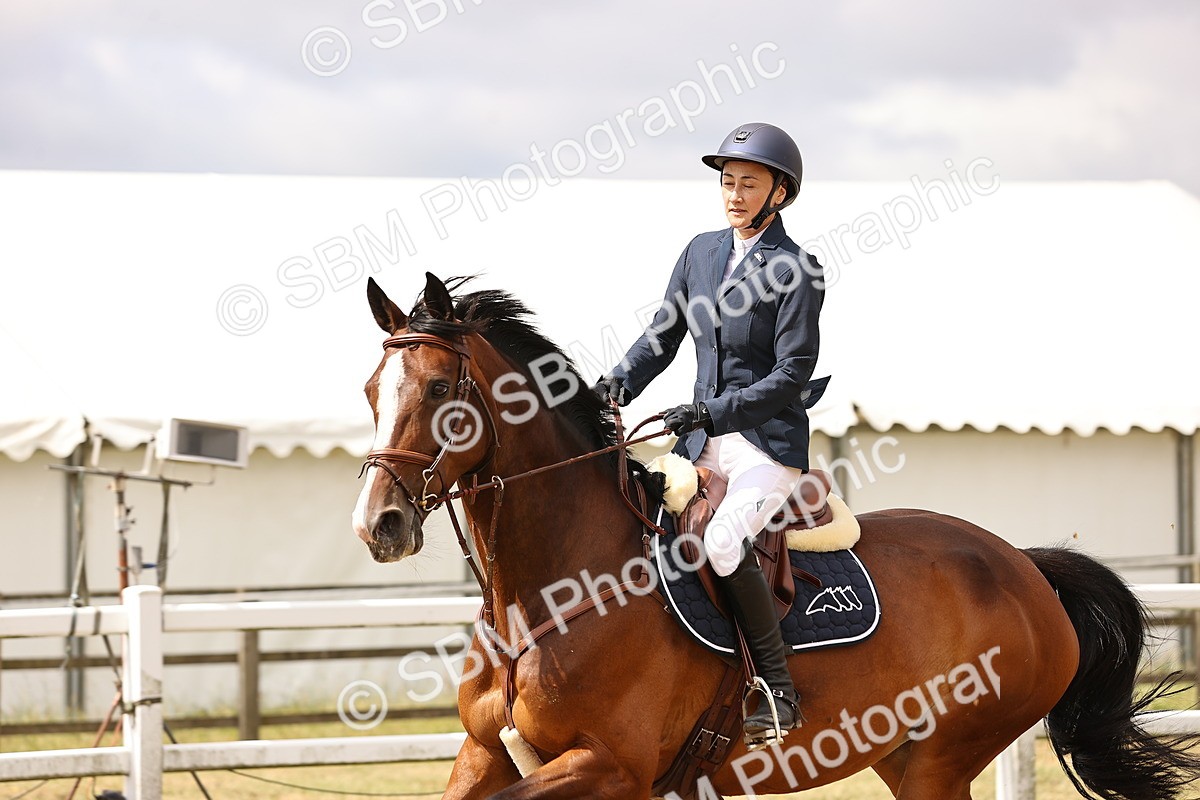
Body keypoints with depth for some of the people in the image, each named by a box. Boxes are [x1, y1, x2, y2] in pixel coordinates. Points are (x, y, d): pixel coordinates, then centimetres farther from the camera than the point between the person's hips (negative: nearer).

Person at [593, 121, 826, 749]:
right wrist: (621, 382, -4)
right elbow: (663, 335, 14)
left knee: (723, 542, -30)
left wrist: (716, 411, -23)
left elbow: (793, 374, -14)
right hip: (703, 441, 8)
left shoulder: (796, 270, -10)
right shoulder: (702, 252, 10)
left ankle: (780, 695, -23)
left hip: (769, 442, -8)